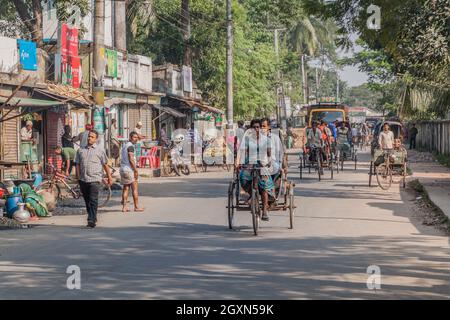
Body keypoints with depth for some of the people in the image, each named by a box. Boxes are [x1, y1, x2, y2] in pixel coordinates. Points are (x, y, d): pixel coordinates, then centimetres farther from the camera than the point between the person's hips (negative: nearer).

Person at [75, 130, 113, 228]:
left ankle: (91, 221, -16)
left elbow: (105, 165, 7)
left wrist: (109, 177, 7)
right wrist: (78, 177, 3)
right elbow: (78, 164, 13)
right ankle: (93, 218, 24)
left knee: (93, 201, -13)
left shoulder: (100, 150, 5)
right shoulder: (81, 150, 14)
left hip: (95, 179, -4)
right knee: (87, 201, 11)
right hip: (83, 180, 4)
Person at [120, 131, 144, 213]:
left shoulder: (124, 145, 17)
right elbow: (131, 159, -20)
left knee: (125, 188, 9)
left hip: (123, 169, 9)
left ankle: (124, 207, 6)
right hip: (129, 170, -9)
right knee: (135, 189, -2)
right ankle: (136, 207, -1)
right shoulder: (131, 146, -12)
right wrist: (136, 170, -16)